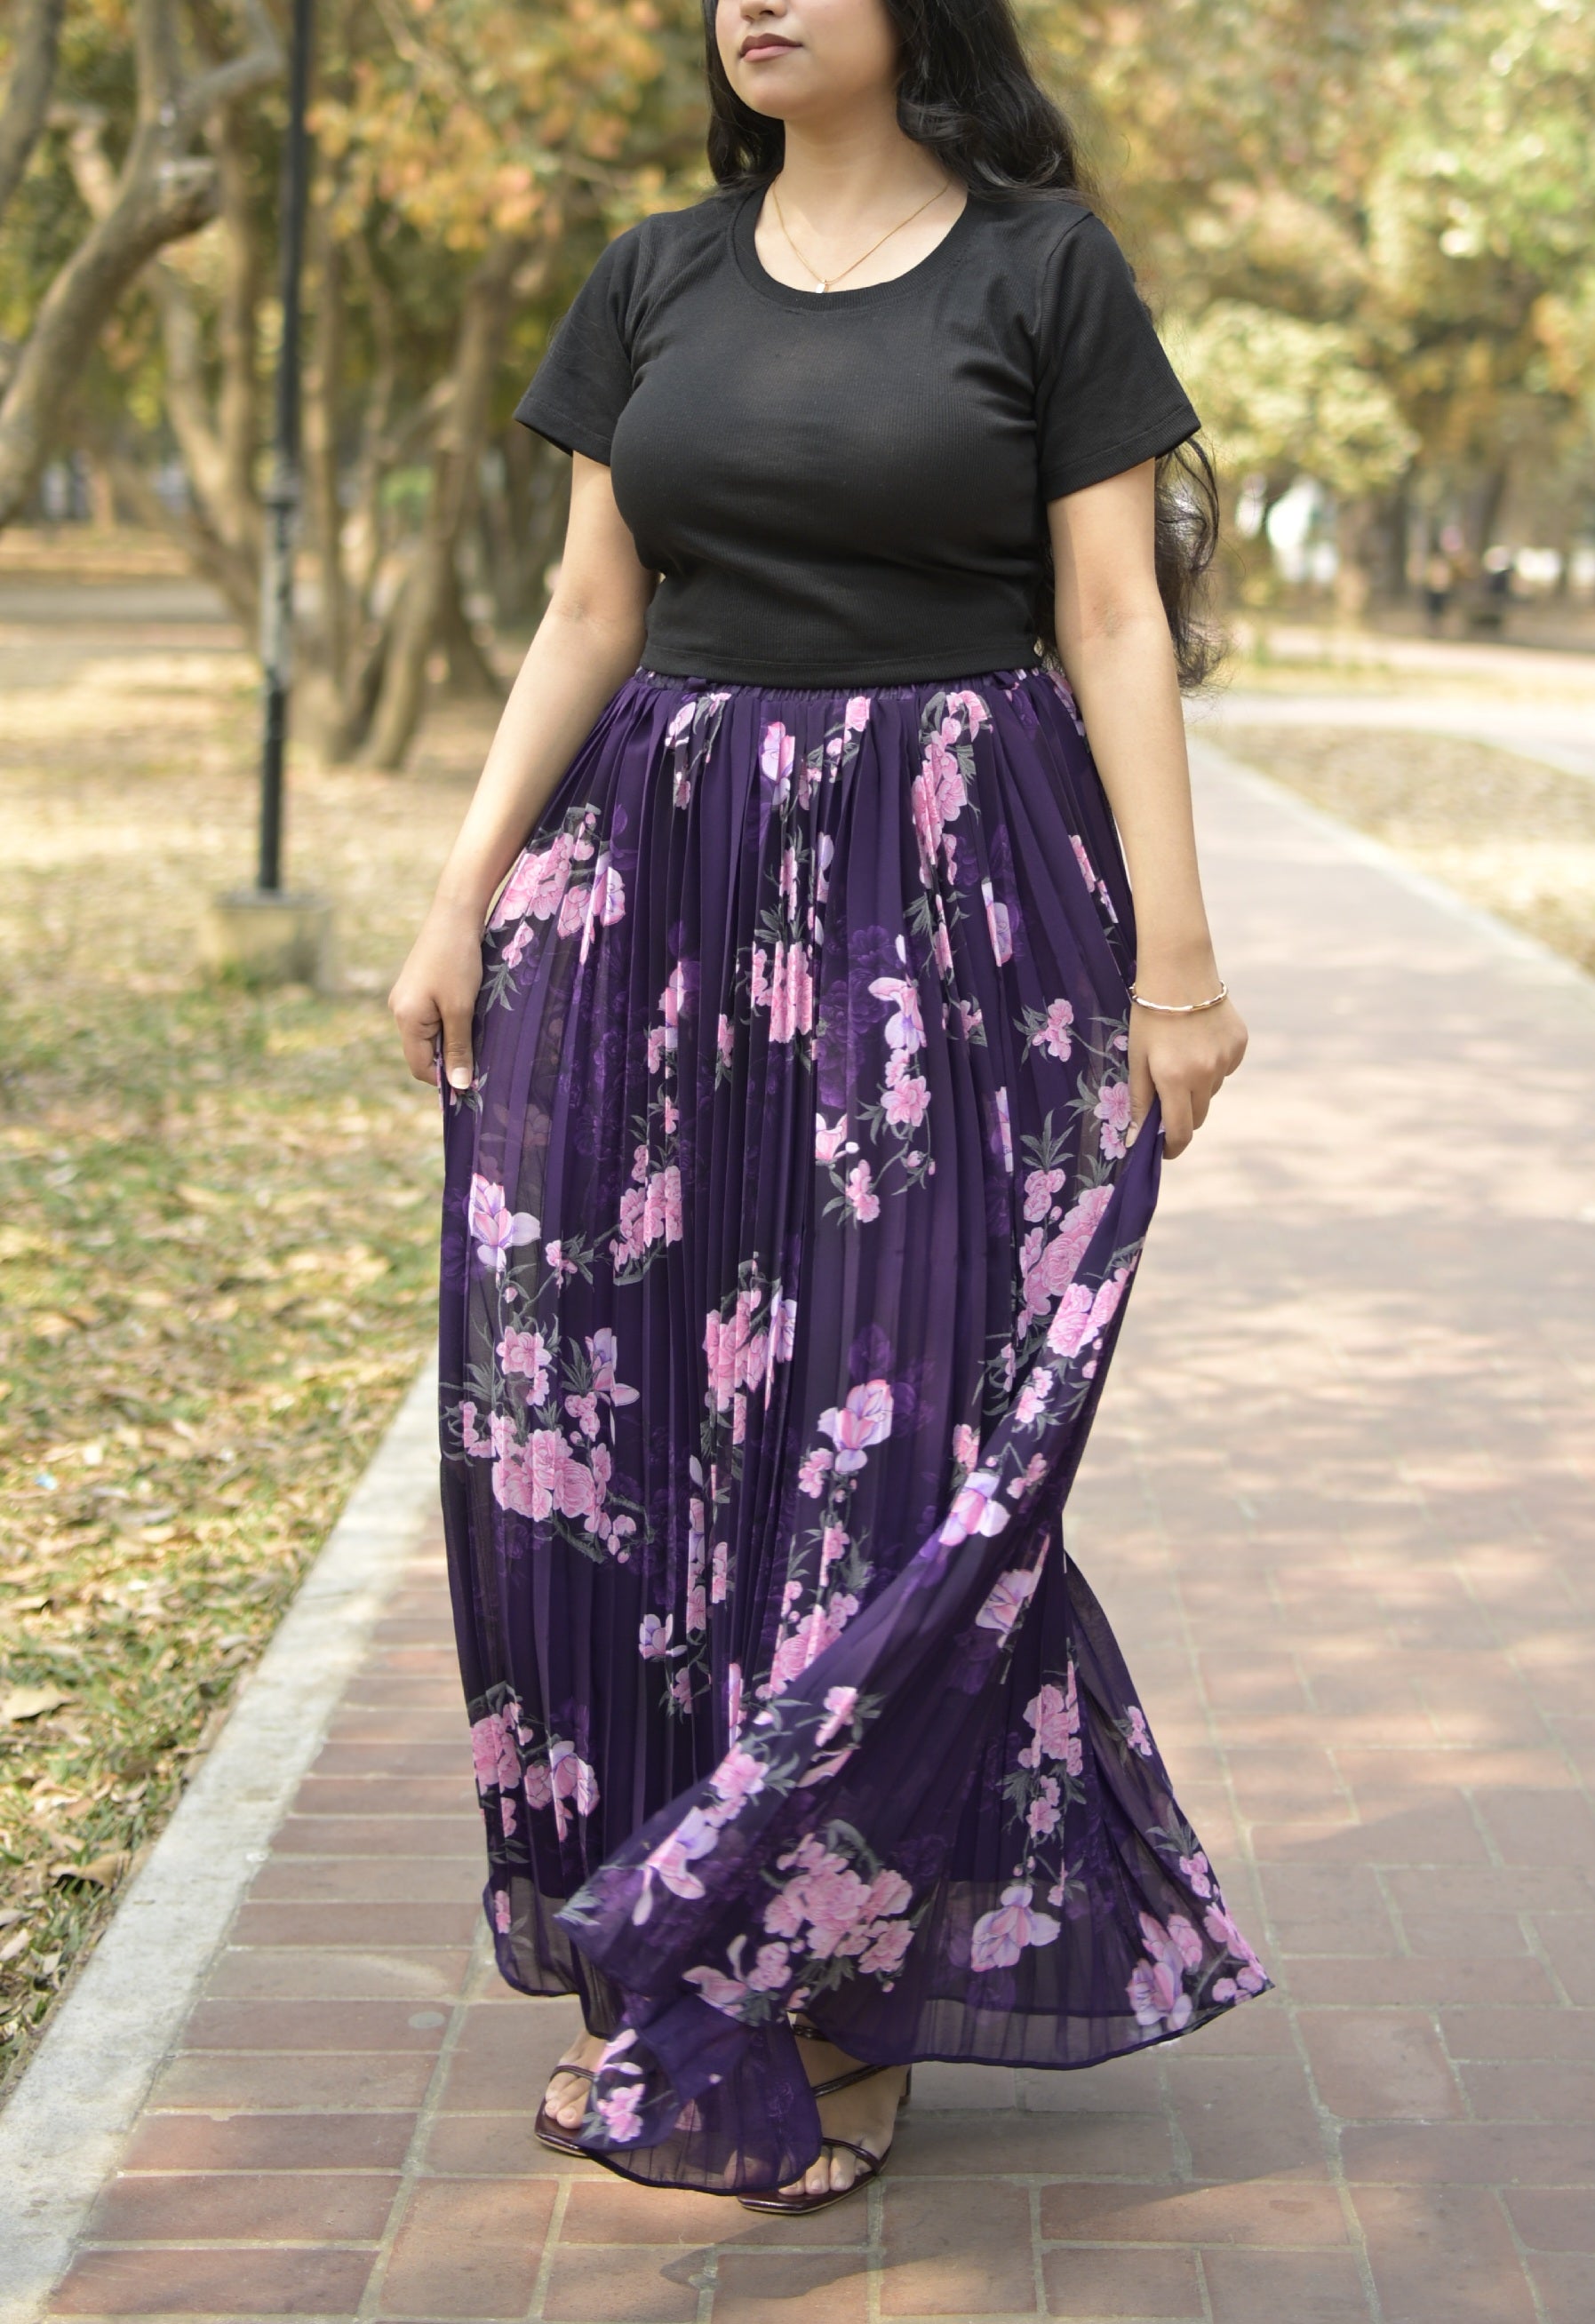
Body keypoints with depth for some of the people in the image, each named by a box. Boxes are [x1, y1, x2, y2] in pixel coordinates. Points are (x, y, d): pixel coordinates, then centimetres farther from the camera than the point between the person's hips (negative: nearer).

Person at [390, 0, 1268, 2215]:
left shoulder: (1045, 265, 0)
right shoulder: (655, 279, 11)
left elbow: (1116, 623, -3)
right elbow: (591, 617, 10)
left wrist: (1175, 954, -9)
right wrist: (464, 902, 3)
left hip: (956, 892, -4)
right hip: (668, 880, 4)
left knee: (904, 1424, -3)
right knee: (620, 1408, 2)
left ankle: (836, 1976, 13)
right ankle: (674, 1955, 18)